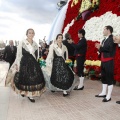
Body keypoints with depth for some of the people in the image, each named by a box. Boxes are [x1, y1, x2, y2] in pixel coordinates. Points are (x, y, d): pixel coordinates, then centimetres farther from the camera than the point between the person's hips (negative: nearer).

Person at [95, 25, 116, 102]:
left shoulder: (112, 39, -10)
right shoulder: (104, 40, 18)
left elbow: (109, 48, -22)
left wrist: (100, 47, -14)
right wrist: (99, 48, -1)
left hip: (109, 61, -9)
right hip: (103, 60, 9)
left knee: (109, 77, -3)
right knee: (103, 77, 15)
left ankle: (108, 96, 4)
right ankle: (104, 93, 27)